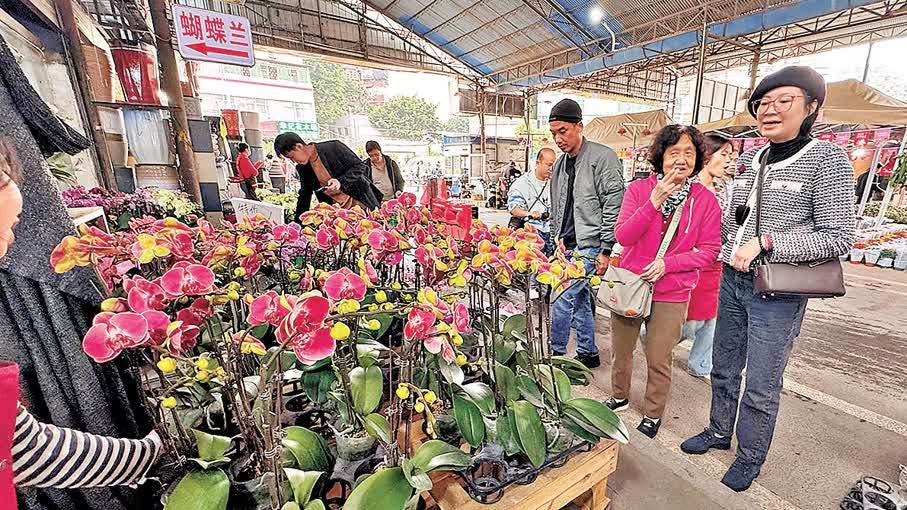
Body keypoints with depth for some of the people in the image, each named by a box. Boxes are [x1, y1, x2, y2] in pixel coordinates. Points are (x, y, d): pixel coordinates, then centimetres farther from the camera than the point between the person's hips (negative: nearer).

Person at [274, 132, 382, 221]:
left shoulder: (333, 147, -13)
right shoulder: (302, 168, 5)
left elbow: (360, 166, -10)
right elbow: (304, 196, 14)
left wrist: (340, 181, -24)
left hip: (362, 203, -4)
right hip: (337, 211, 4)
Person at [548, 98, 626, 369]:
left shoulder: (603, 157, -10)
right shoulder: (560, 163, 13)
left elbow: (614, 207, -14)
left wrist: (606, 250, -17)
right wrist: (557, 237, 12)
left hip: (589, 246, -8)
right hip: (568, 245, 8)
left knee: (563, 298, -9)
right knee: (580, 300, 15)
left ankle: (556, 353, 10)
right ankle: (588, 353, 30)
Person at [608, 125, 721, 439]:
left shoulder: (705, 200, -5)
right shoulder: (639, 189, -6)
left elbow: (709, 250, -3)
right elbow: (622, 236, -15)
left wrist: (667, 263, -18)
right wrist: (654, 202, -24)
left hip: (671, 294, -1)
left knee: (658, 360, 11)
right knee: (621, 351, 17)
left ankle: (653, 415, 36)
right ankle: (620, 397, 43)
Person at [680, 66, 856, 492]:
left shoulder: (826, 159, -9)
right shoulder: (747, 160, 7)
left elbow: (837, 237, -13)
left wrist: (764, 242, -21)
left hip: (778, 294, -5)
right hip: (733, 280, 5)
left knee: (761, 387, 8)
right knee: (724, 369, 19)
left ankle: (750, 457, 31)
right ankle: (719, 431, 40)